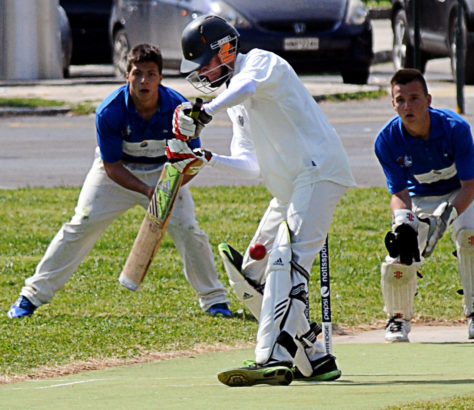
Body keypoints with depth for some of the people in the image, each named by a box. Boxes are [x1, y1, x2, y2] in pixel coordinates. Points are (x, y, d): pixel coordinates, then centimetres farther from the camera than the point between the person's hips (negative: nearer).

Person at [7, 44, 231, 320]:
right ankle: (33, 295, 0)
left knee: (188, 229, -12)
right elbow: (112, 166, -20)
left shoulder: (178, 108, -25)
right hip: (118, 171, -1)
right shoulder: (110, 112, -28)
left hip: (163, 171, 1)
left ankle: (214, 299, 6)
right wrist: (147, 190, -33)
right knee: (81, 226, -8)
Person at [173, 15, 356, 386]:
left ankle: (275, 359, -40)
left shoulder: (260, 61, -6)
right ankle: (315, 359, 13)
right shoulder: (236, 98, 21)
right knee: (250, 275, 10)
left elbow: (247, 86, -33)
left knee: (285, 264, -26)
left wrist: (207, 112, -50)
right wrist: (209, 159, -3)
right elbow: (253, 164, 15)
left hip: (319, 172, -11)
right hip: (289, 188, 11)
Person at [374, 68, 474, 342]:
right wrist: (403, 222, -42)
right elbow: (399, 193, -19)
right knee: (399, 261, -15)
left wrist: (445, 217, -43)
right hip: (419, 198, 2)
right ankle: (398, 319, 15)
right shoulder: (387, 140, -23)